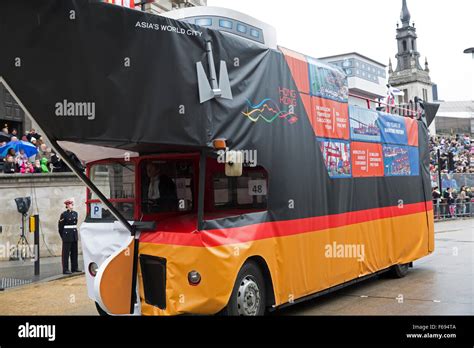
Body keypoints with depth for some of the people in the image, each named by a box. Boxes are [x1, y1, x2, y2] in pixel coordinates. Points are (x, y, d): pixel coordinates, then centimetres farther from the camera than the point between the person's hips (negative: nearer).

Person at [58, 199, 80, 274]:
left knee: (74, 252, 11)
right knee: (66, 252, -2)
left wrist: (74, 231, 17)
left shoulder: (75, 213, 11)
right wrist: (63, 236, 1)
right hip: (67, 236, -6)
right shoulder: (64, 214, -8)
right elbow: (60, 226, -3)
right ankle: (65, 269, 2)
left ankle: (74, 267, 19)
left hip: (74, 235, 6)